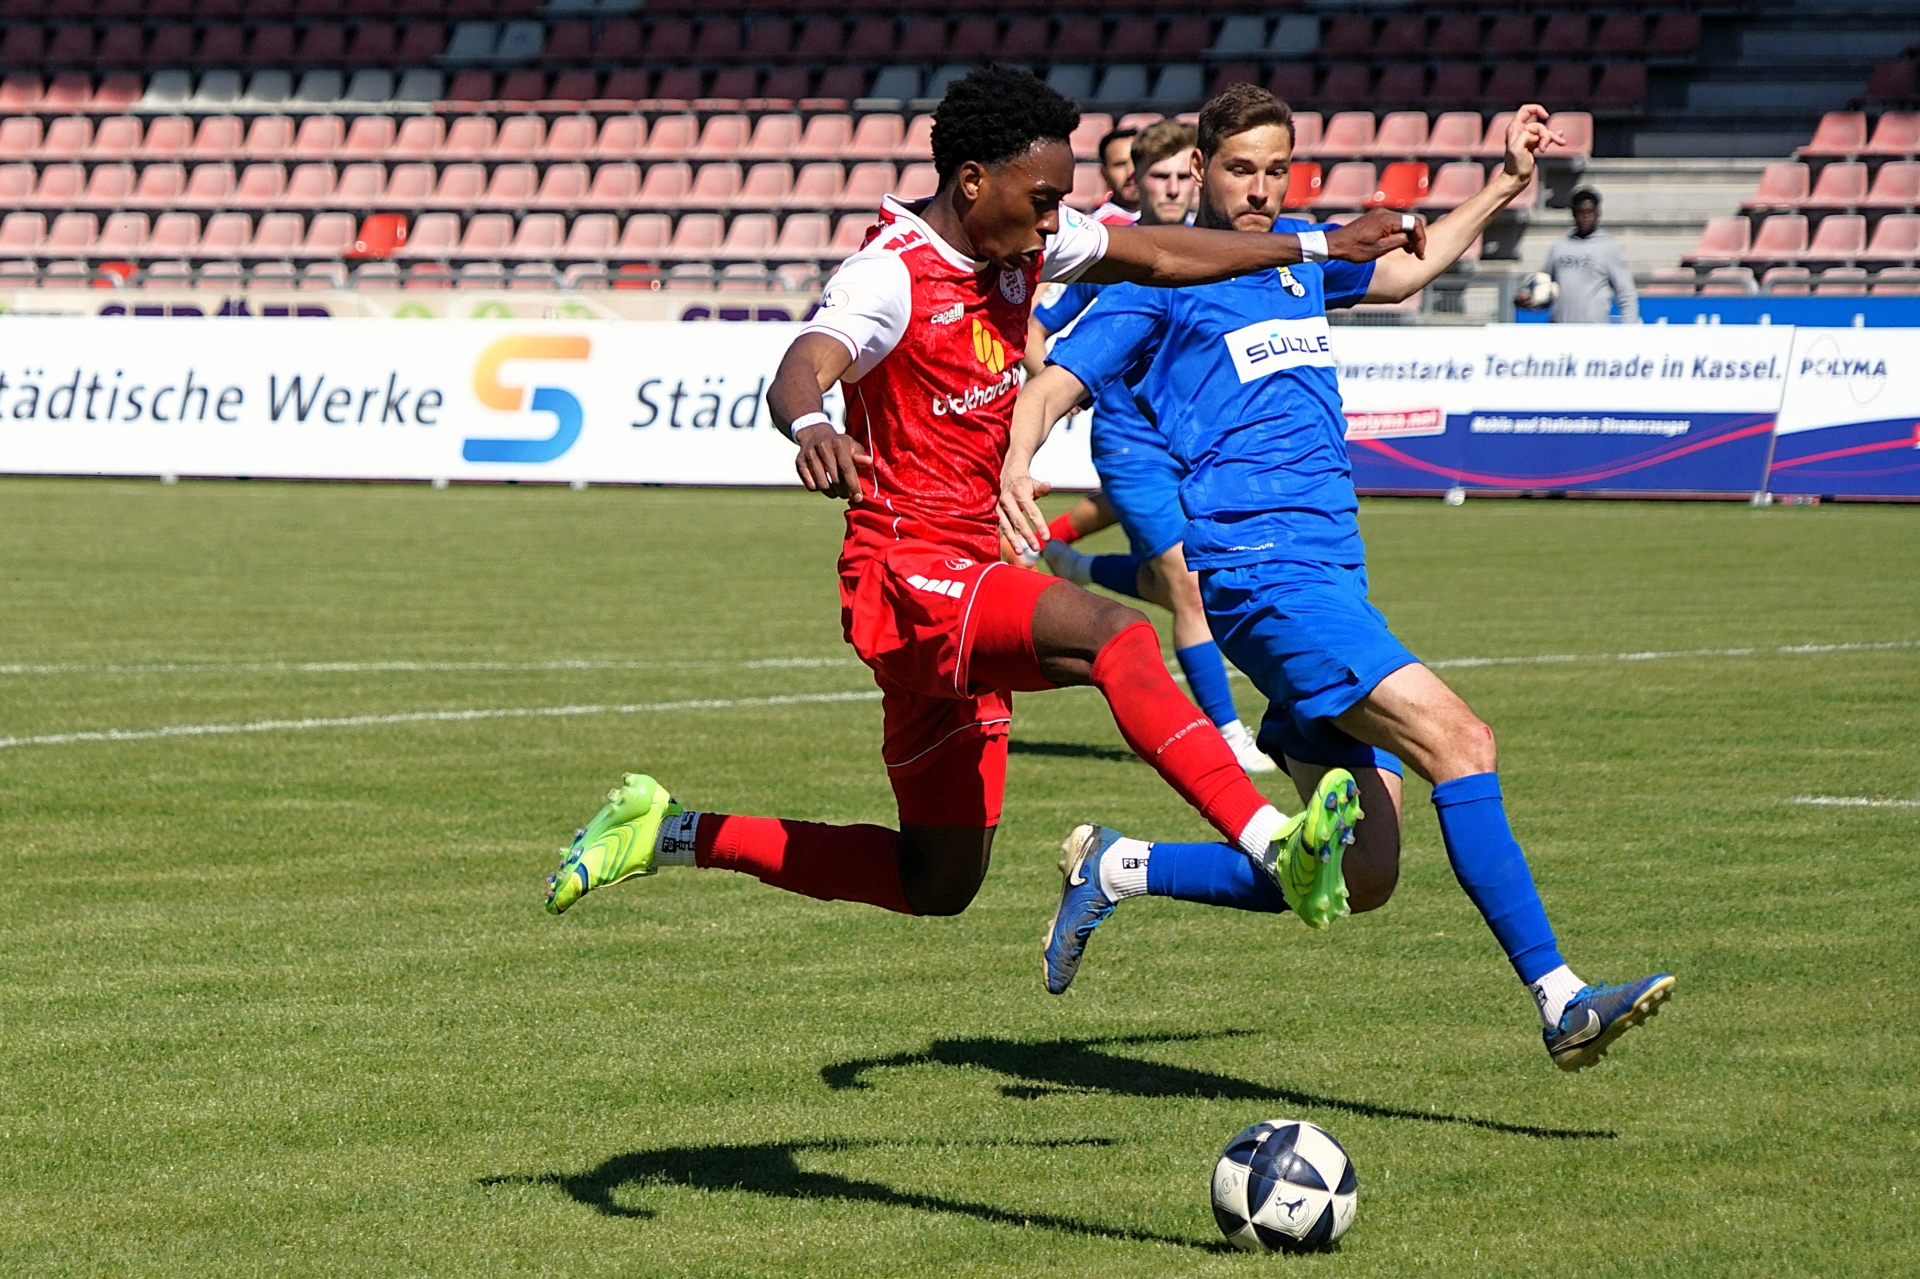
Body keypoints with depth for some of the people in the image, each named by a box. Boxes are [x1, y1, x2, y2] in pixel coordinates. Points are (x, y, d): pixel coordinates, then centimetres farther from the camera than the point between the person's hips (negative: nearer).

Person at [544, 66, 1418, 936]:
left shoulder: (1018, 244, 7)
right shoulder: (892, 275, -17)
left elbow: (1156, 255, 23)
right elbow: (799, 370, -36)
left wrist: (1323, 247, 25)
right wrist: (810, 425, -60)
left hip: (969, 582, 9)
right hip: (908, 577, -9)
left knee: (936, 885, 13)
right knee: (1115, 634, -34)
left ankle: (671, 834, 23)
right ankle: (1272, 841, -45)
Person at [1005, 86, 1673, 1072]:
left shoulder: (1296, 255, 21)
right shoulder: (1165, 279, 1)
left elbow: (1402, 269, 39)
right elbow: (1054, 384, -4)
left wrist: (1504, 186, 33)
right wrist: (1015, 464, -24)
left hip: (1333, 573, 8)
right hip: (1259, 571, -8)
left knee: (1356, 879, 2)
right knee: (1455, 737, -23)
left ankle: (1116, 870, 17)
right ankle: (1558, 1001, -25)